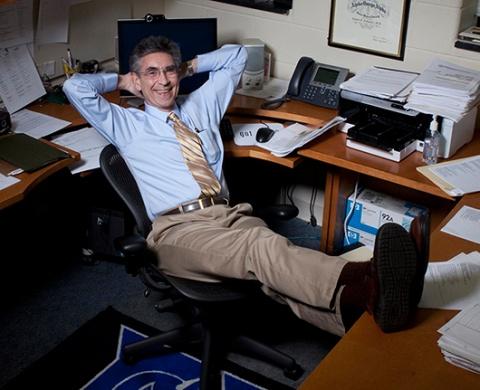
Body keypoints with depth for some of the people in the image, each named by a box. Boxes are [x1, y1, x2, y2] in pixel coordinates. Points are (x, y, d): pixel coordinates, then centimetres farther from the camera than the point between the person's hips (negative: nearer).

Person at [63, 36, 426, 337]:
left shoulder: (201, 104, 28)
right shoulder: (126, 124, 17)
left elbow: (236, 54, 36)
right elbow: (76, 87, 8)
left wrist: (189, 66, 32)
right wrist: (121, 81, 22)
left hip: (229, 215, 5)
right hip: (177, 228, -5)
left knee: (271, 266, -30)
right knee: (262, 246, -37)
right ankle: (367, 283, -63)